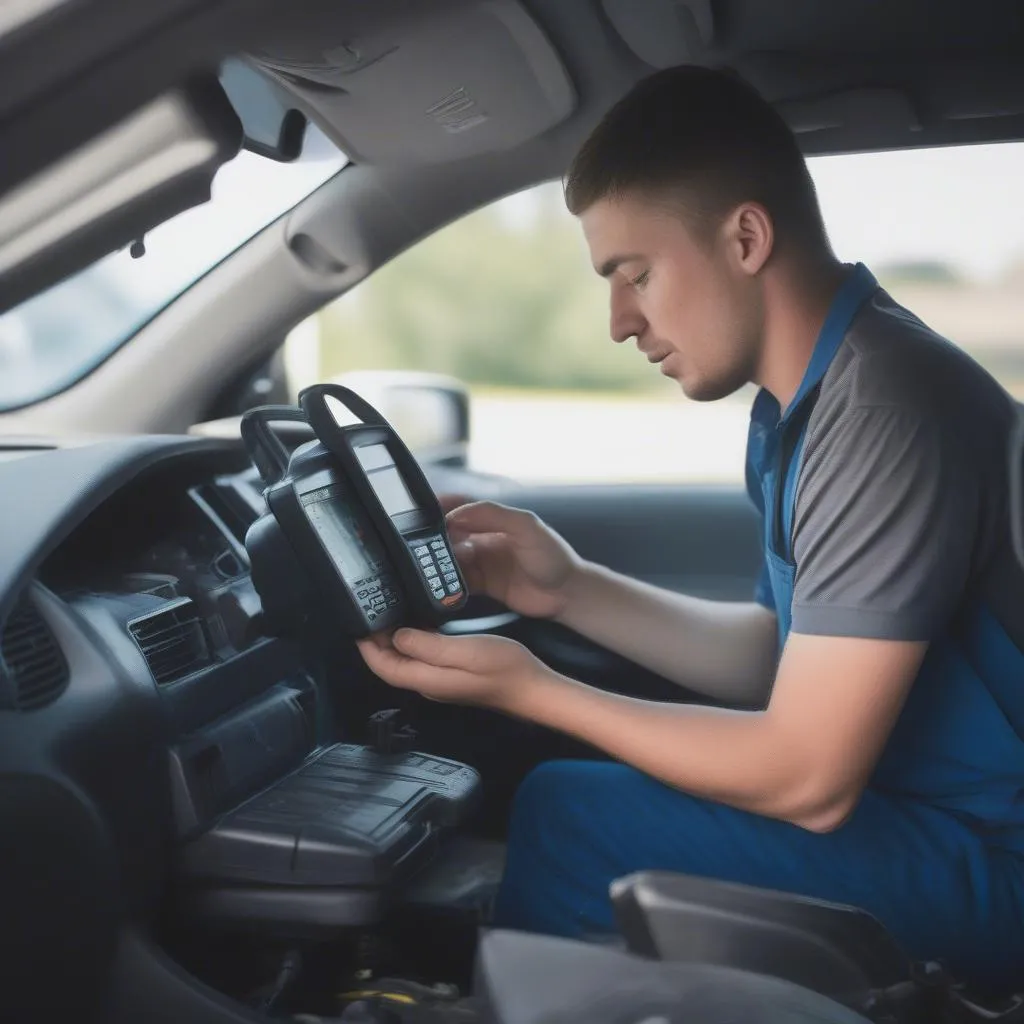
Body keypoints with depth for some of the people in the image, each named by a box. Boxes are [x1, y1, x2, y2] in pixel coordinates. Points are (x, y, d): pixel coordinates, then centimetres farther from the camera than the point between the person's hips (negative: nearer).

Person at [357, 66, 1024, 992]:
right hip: (928, 802, 9)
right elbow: (782, 655, 11)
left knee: (564, 821, -14)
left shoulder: (882, 408, -25)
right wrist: (575, 590, 0)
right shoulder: (808, 398, 4)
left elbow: (807, 779, -24)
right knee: (566, 786, 10)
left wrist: (528, 690, -17)